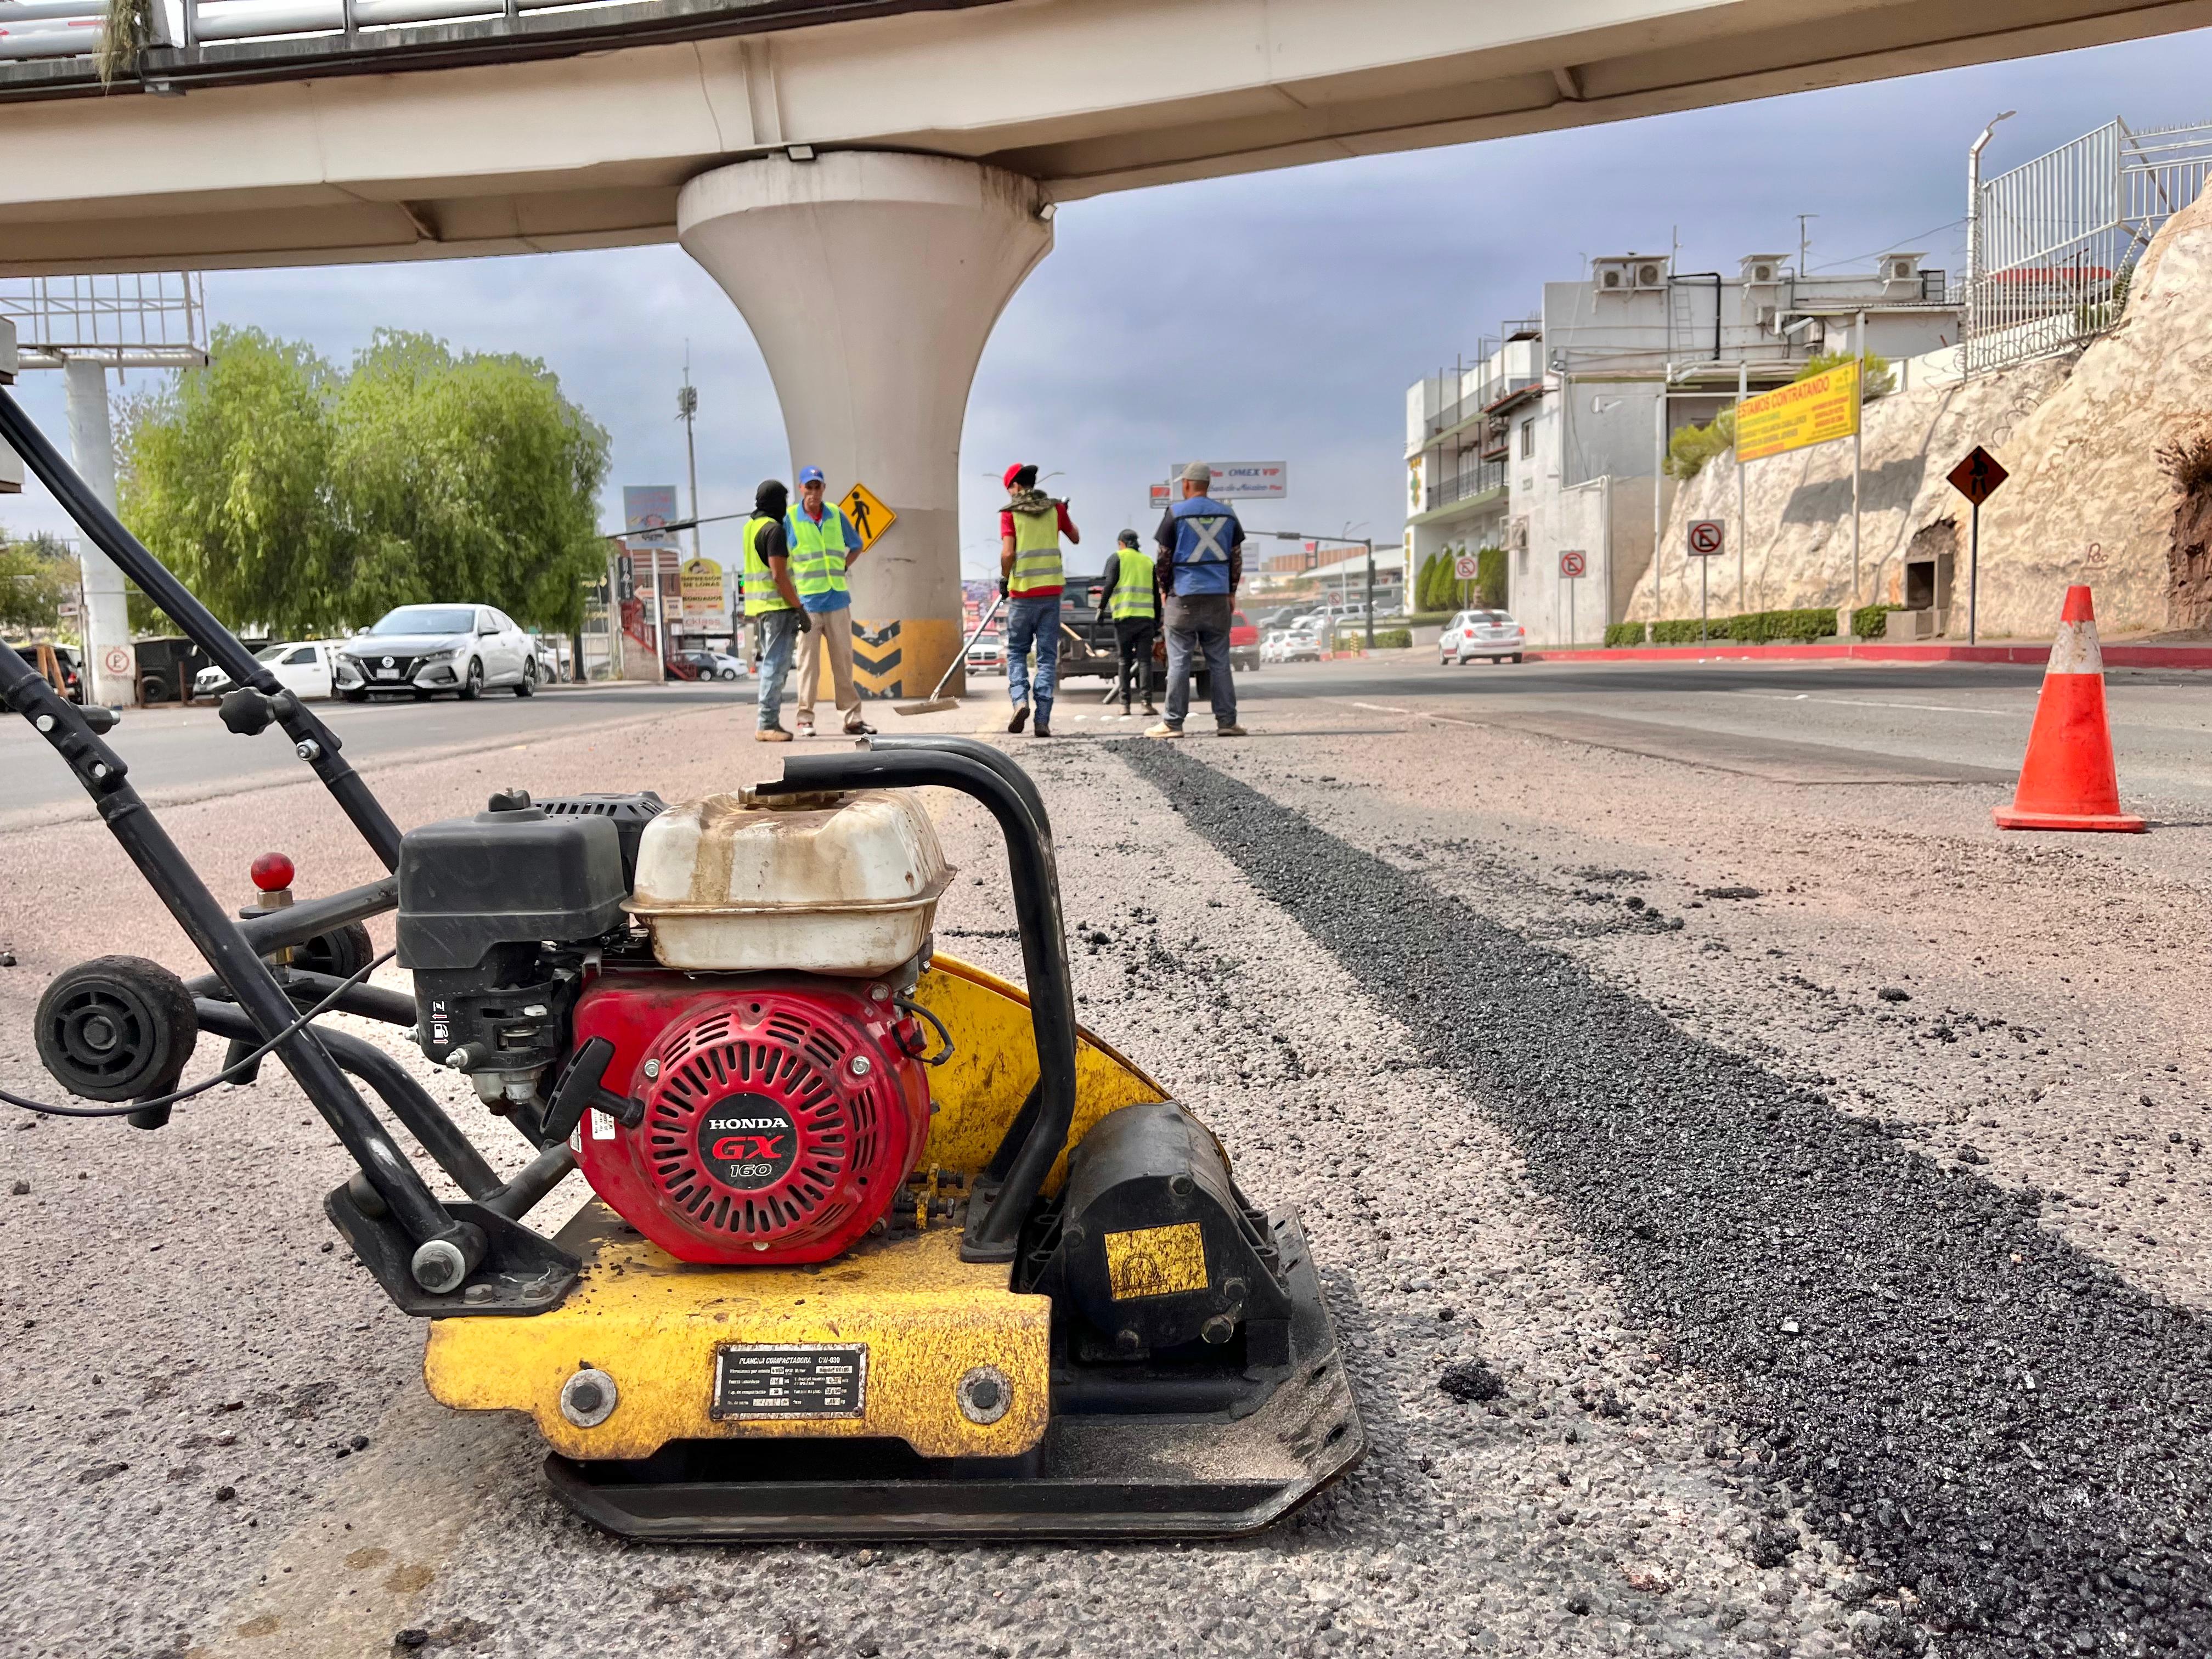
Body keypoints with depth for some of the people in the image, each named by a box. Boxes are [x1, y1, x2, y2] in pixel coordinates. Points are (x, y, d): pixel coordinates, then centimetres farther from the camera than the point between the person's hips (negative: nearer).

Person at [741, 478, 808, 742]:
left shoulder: (751, 527, 14)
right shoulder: (774, 530, -14)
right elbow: (779, 575, -19)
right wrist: (800, 609, -16)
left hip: (759, 606, 10)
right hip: (777, 605, -10)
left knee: (771, 663, 13)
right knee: (777, 664, -9)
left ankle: (768, 721, 15)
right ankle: (767, 725, -11)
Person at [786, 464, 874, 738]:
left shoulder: (836, 515, 9)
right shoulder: (790, 518, -1)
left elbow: (856, 546, 23)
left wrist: (842, 568, 9)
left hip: (838, 599, 3)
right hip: (806, 602, -3)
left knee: (843, 659, 6)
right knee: (808, 661, -2)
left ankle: (852, 717, 11)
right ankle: (805, 718, 4)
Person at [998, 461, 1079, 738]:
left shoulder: (1010, 512, -2)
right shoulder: (1055, 508, 7)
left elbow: (1008, 553, -12)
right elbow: (1076, 538, 21)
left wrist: (1004, 579, 5)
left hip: (1022, 593, -2)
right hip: (1051, 591, 2)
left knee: (1017, 652, 13)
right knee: (1047, 656, 4)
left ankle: (1020, 700, -10)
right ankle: (1042, 719, -3)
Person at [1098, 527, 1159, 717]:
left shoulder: (1117, 557, 7)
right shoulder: (1149, 561, 17)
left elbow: (1110, 584, -8)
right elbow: (1157, 595, 16)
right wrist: (1157, 623, 20)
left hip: (1124, 616, -2)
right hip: (1146, 616, 2)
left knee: (1125, 661, 5)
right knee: (1144, 660, 0)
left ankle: (1125, 705, 3)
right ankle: (1147, 703, -11)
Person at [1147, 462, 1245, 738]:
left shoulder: (1176, 513, -2)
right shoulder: (1227, 514, 8)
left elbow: (1165, 557, -2)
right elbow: (1236, 558, 10)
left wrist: (1164, 590, 11)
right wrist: (1232, 593, 18)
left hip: (1184, 597, -3)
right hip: (1218, 597, 3)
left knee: (1179, 662, 0)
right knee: (1219, 662, 7)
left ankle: (1173, 723, 0)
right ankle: (1227, 721, 6)